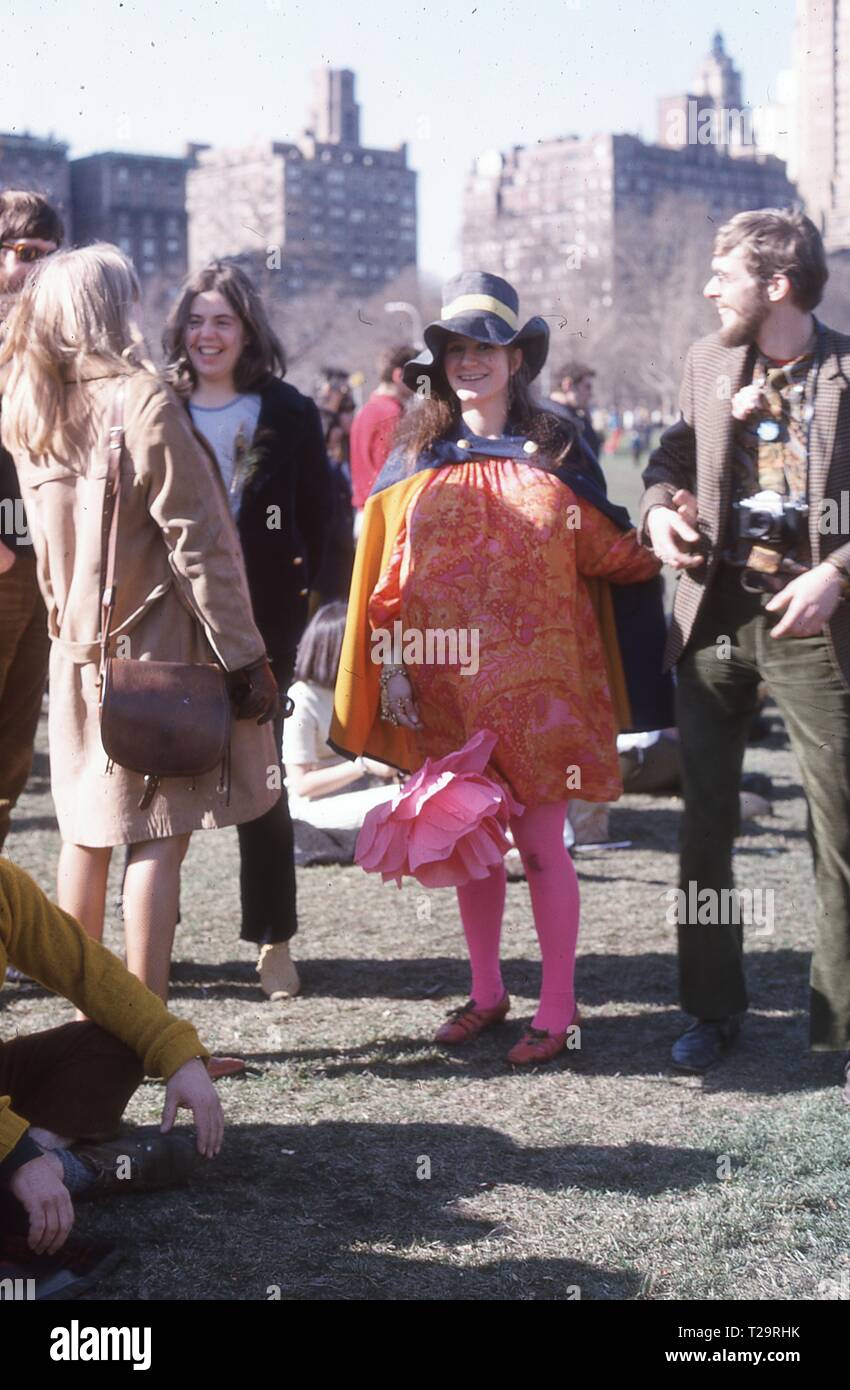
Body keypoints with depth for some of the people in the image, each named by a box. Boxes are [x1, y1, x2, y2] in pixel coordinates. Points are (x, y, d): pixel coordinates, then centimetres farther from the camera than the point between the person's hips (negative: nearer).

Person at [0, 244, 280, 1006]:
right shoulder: (143, 403, -14)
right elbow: (199, 544, -14)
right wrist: (244, 656, -11)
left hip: (78, 651, 7)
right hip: (158, 654, -6)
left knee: (87, 833, 13)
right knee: (159, 837, -2)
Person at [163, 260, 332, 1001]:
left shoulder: (287, 412, 1)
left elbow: (319, 514, 2)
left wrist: (298, 590, -5)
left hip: (260, 617, -1)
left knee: (260, 774, 3)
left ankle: (274, 940, 12)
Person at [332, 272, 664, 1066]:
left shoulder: (553, 451, 2)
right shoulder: (415, 459, 6)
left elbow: (603, 550, 3)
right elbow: (385, 570, 5)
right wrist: (390, 661, -1)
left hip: (532, 679, -2)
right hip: (447, 682, 2)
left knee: (540, 844, 0)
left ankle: (557, 1008, 10)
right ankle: (486, 992, 24)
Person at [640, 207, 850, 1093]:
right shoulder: (707, 363, 7)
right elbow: (674, 453, 18)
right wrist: (660, 506, -3)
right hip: (715, 614, 5)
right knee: (704, 820, 10)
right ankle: (712, 1009, 24)